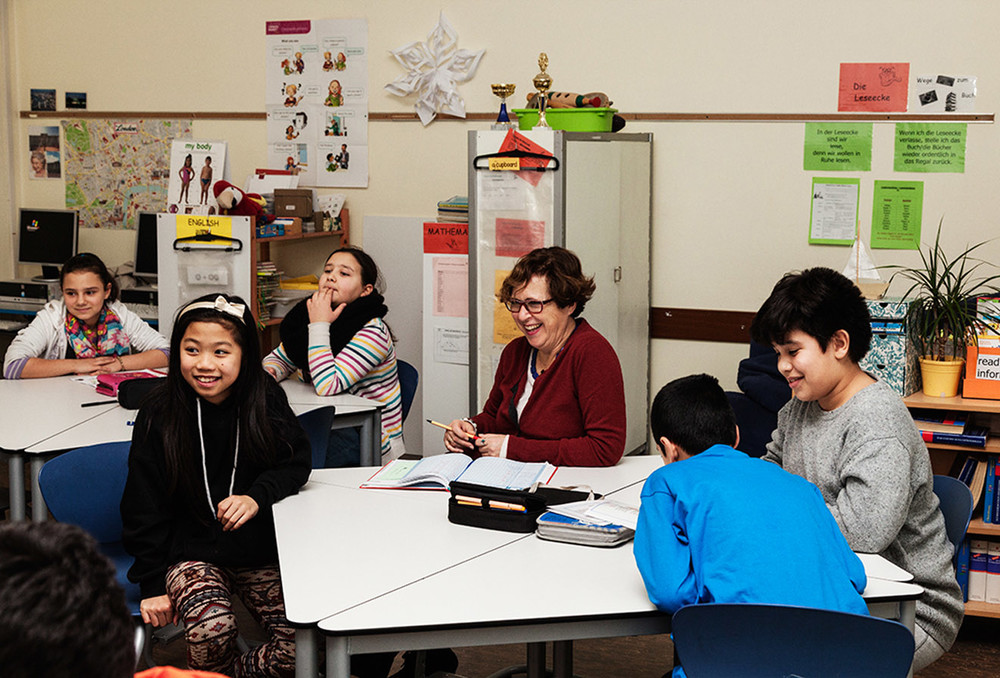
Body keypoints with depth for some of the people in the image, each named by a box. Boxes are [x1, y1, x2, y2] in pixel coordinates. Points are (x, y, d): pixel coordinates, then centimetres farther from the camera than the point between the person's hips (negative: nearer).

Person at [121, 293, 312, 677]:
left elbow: (297, 462, -1)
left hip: (260, 550, 2)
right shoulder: (158, 415, -8)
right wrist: (152, 585, -4)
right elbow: (145, 509, -2)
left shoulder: (265, 399, -5)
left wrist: (257, 496, -22)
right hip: (192, 553, -2)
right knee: (212, 630, -30)